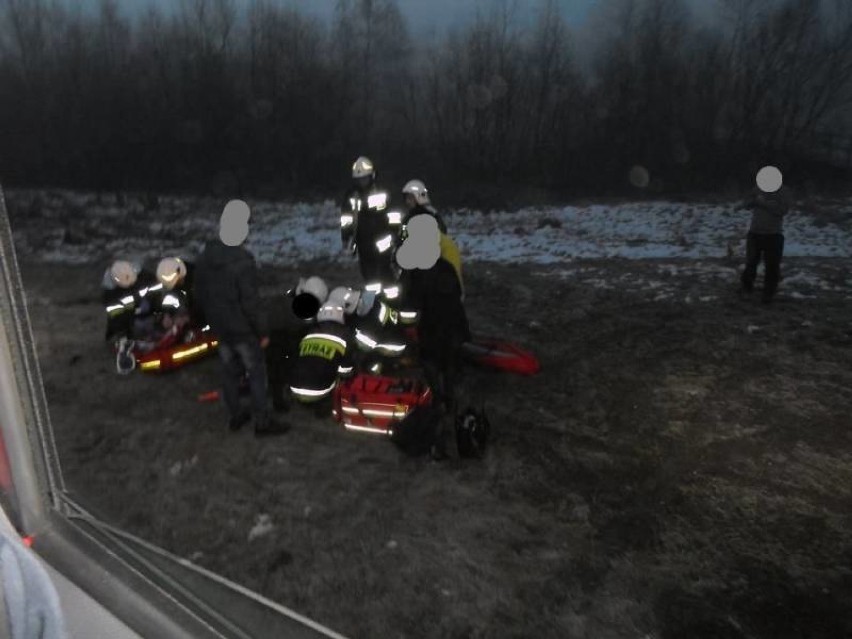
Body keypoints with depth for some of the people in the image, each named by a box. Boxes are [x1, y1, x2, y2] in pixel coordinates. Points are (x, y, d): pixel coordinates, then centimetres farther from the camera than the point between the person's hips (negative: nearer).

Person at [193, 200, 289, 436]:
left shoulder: (205, 257, -2)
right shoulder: (243, 262, -27)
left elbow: (199, 294, 9)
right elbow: (251, 303, -23)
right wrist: (263, 331, -12)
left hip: (220, 328, 7)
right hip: (243, 329, -7)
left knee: (229, 372, 18)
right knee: (256, 374, 6)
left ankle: (235, 416, 32)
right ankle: (262, 422, 15)